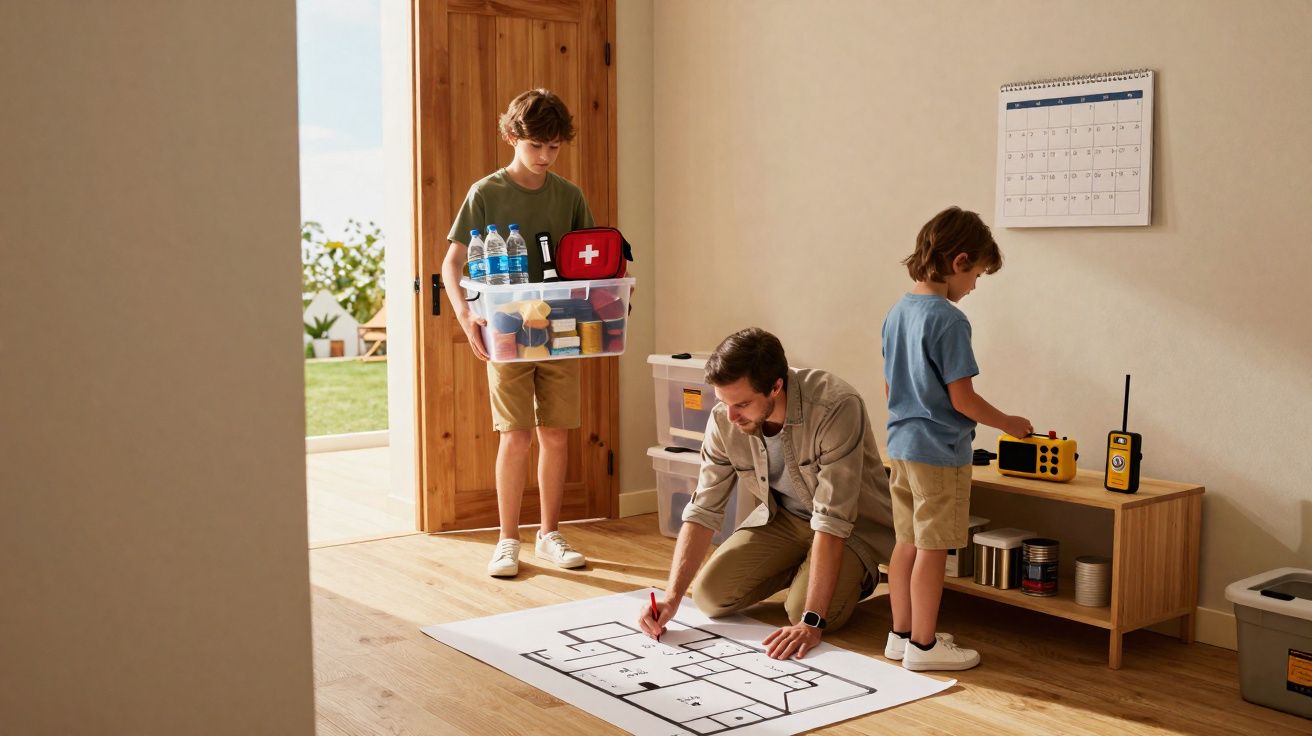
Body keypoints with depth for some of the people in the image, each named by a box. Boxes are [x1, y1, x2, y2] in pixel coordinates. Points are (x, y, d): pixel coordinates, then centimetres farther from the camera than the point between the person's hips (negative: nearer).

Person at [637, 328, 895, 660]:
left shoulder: (836, 407, -35)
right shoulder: (724, 420, -19)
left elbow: (833, 520, -36)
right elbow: (703, 511, -12)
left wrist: (812, 622, -37)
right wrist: (672, 597, -23)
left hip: (853, 523, -5)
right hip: (782, 516, 5)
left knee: (803, 611, -26)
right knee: (710, 595, -9)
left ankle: (856, 574, 7)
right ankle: (801, 569, 16)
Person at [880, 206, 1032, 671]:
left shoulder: (897, 312, 8)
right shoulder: (949, 320, -18)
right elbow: (962, 399, -18)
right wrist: (1009, 424, -3)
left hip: (901, 446, 8)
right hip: (940, 452, -8)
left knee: (908, 543, 15)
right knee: (932, 549, 1)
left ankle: (901, 633, 25)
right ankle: (923, 645, 10)